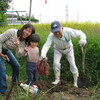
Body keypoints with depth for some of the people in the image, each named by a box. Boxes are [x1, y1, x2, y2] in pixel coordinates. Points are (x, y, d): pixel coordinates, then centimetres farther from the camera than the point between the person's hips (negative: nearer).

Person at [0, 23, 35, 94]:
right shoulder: (12, 32, -31)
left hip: (6, 50, 7)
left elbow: (19, 55, -18)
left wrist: (17, 46, -36)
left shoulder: (24, 41, -10)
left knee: (16, 65, 12)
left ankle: (15, 81, 37)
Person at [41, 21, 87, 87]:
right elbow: (46, 45, -46)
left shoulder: (68, 31, -39)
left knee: (72, 64, -3)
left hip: (68, 49, 0)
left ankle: (75, 82, 13)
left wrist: (83, 39, -55)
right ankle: (57, 79, 11)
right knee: (56, 63, -12)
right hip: (58, 50, 1)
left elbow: (80, 33, -31)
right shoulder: (51, 36, -38)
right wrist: (43, 54, -67)